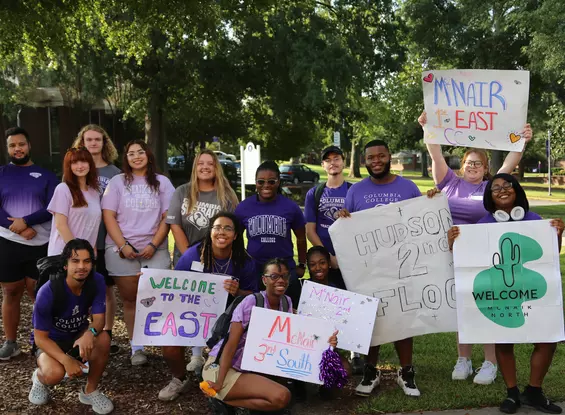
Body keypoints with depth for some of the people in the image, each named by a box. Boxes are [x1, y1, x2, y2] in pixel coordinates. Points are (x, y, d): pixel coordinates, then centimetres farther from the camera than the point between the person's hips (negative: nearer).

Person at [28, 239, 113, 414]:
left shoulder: (97, 281, -20)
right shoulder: (48, 292, -29)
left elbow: (99, 319, -18)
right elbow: (40, 337, -22)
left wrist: (90, 333, -43)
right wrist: (67, 360, -36)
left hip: (79, 335, 3)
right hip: (50, 341, -3)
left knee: (103, 338, -29)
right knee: (55, 373, -34)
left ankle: (90, 391, -6)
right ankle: (39, 377, 7)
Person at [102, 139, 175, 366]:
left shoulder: (162, 182, 8)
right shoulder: (117, 181, 8)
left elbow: (167, 217, 3)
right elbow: (108, 216, 1)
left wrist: (154, 245, -9)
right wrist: (123, 245, -11)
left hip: (154, 250, 0)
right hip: (122, 250, 0)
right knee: (130, 299, 4)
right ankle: (136, 347, 12)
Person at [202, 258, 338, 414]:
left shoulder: (287, 303, 3)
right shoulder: (251, 302, -18)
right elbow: (231, 344, -19)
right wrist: (219, 383, -25)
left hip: (250, 369, 9)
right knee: (281, 396, -22)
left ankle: (225, 397, 3)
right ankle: (222, 398, -7)